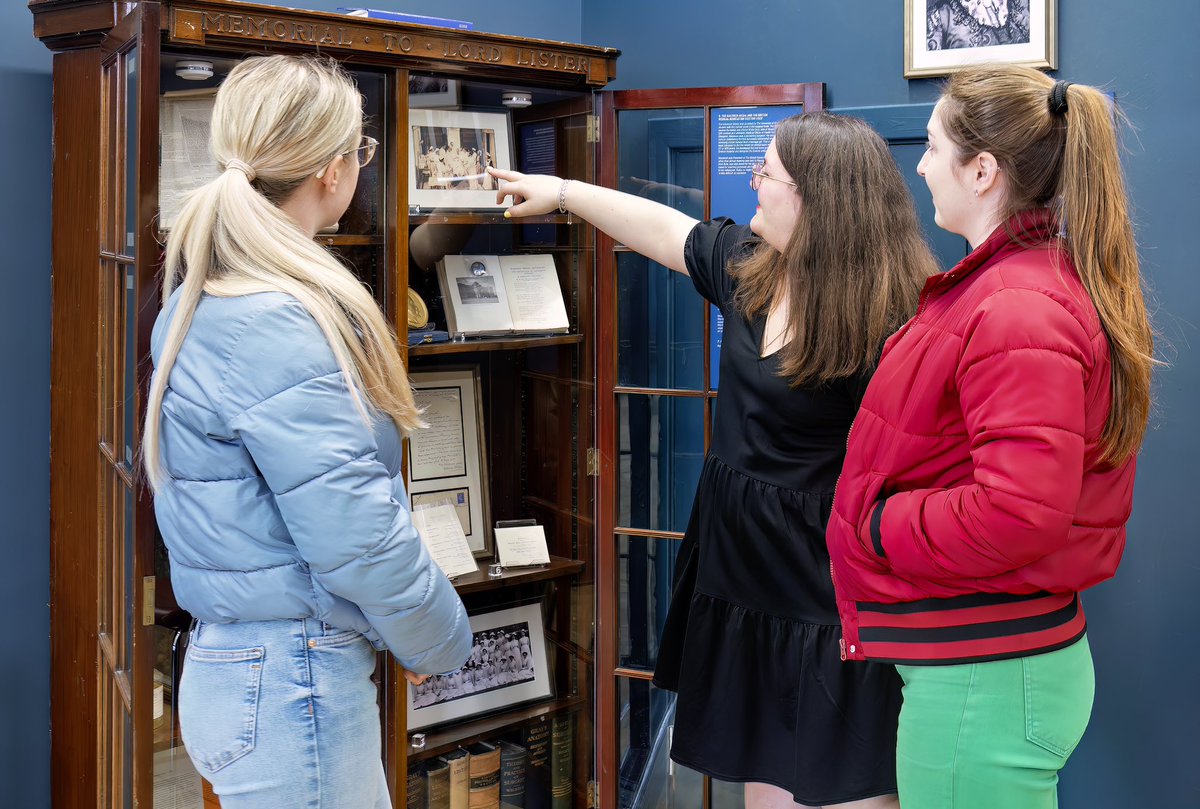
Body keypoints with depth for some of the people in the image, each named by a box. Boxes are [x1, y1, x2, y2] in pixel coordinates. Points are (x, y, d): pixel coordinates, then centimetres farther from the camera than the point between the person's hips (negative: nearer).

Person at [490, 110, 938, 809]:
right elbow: (663, 228, 22)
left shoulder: (893, 318, -19)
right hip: (745, 582, 8)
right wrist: (561, 191, 31)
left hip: (831, 602, -8)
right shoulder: (747, 267, 5)